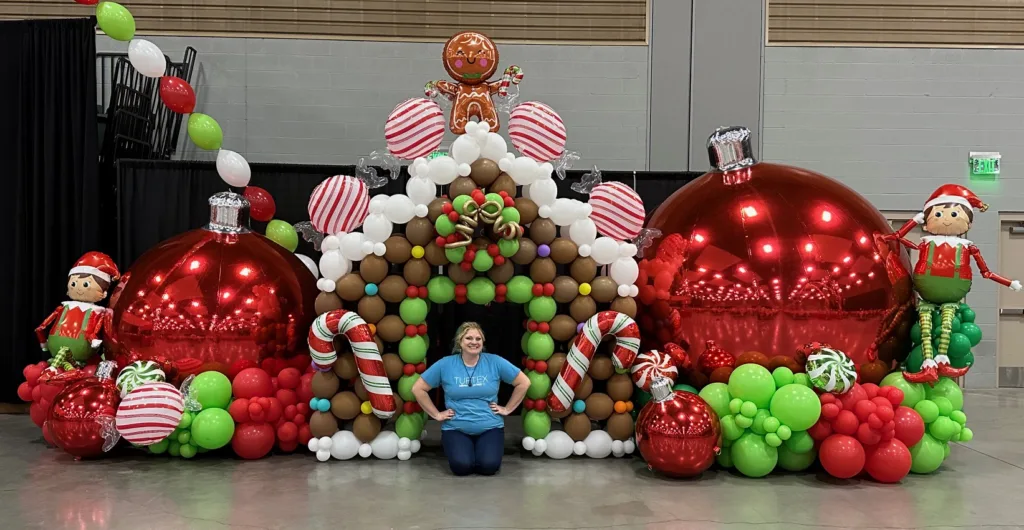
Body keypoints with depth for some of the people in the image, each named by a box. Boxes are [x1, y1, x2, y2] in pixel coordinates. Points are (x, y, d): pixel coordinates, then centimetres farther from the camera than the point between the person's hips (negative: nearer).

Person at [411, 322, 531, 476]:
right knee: (462, 466, -26)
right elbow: (418, 389, 3)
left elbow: (524, 383, 5)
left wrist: (507, 409, 3)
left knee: (489, 466, -24)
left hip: (490, 427, 0)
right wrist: (437, 414, 1)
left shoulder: (494, 362, -3)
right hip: (456, 428, 0)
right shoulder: (445, 365, -4)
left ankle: (483, 449, 13)